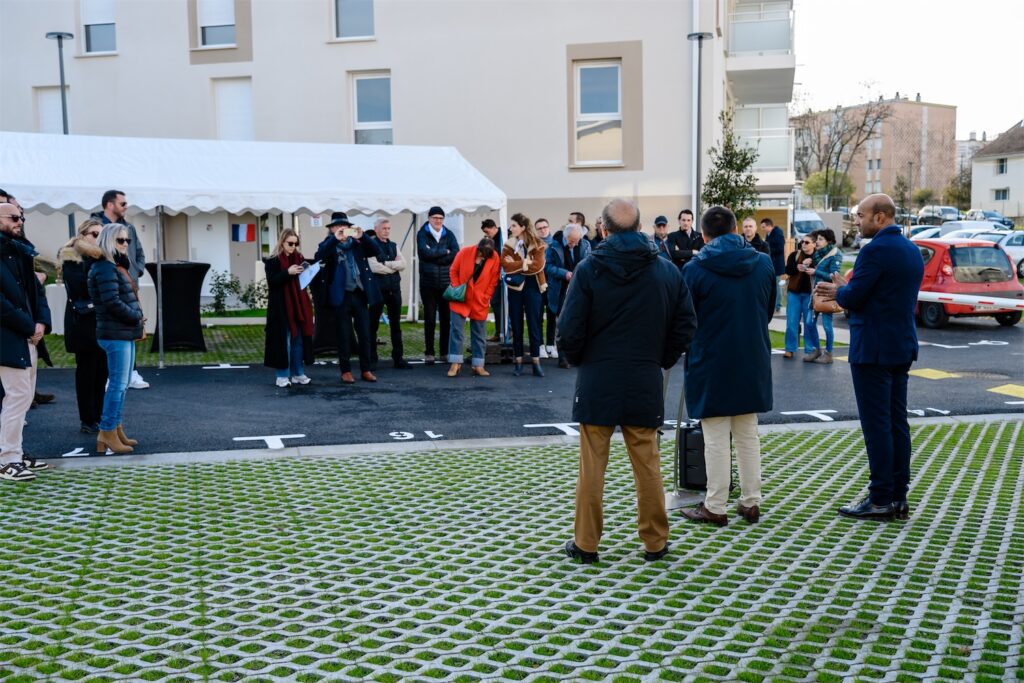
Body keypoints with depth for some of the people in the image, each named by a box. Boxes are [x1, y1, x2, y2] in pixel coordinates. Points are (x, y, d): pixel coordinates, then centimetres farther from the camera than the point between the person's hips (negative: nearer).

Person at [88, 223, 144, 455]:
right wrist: (137, 317, -11)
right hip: (116, 334, -10)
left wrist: (137, 319, 2)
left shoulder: (118, 266, 18)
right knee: (118, 384, -8)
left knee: (122, 384, 13)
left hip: (126, 333, 10)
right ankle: (107, 433, -3)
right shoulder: (105, 267, -12)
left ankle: (117, 429, 20)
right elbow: (112, 302, -21)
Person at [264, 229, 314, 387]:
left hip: (298, 305, 5)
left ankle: (298, 373, 17)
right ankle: (282, 375, 4)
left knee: (298, 340, 8)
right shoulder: (273, 260, -4)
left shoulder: (299, 257, 11)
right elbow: (272, 281, -13)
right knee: (283, 341, -3)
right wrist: (287, 272, -22)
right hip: (281, 307, -5)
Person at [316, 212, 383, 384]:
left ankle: (365, 370, 15)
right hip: (342, 295, -2)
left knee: (364, 334, 6)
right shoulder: (329, 244, 3)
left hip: (360, 294, 2)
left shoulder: (358, 243, 8)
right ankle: (345, 371, 11)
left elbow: (376, 251, -5)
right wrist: (335, 238, -27)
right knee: (344, 335, 4)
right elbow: (319, 257, -17)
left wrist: (362, 237, -19)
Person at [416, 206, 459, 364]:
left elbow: (456, 254, -7)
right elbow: (425, 252, -16)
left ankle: (445, 351, 13)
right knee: (429, 319, 3)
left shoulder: (449, 234, 8)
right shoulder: (422, 234, 1)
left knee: (447, 318, 4)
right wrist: (444, 252, -8)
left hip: (447, 283, 2)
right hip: (428, 283, -2)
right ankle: (429, 353, 9)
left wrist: (434, 256, -12)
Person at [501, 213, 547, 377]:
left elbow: (538, 265, -15)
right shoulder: (509, 244, 5)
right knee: (516, 324, 6)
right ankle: (518, 361, 13)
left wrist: (516, 264, -12)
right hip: (515, 287, 2)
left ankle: (536, 361, 8)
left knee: (534, 324, 1)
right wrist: (526, 263, -16)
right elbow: (505, 265, -10)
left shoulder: (537, 244, -1)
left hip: (532, 287, -2)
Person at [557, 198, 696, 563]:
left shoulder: (589, 269, -8)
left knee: (592, 466, 6)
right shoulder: (667, 271, 0)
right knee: (648, 464, 11)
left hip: (597, 382, -2)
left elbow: (569, 330, -9)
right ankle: (655, 542, 20)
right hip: (645, 383, 2)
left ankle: (586, 543, 14)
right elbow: (684, 327, 4)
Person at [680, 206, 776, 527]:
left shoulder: (695, 269, -12)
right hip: (752, 361, 4)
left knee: (716, 439, 4)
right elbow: (769, 310, 11)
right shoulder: (764, 263, 0)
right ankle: (751, 502, 20)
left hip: (711, 363, -4)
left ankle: (715, 507, 9)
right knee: (748, 435, 15)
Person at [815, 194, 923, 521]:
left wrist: (838, 291, 4)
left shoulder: (876, 250, -16)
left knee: (876, 425, -4)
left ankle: (881, 500, 0)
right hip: (901, 347, 9)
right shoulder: (911, 250, 14)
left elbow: (852, 298, -17)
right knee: (897, 422, 11)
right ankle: (898, 497, 17)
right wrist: (845, 290, 15)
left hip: (872, 350, -9)